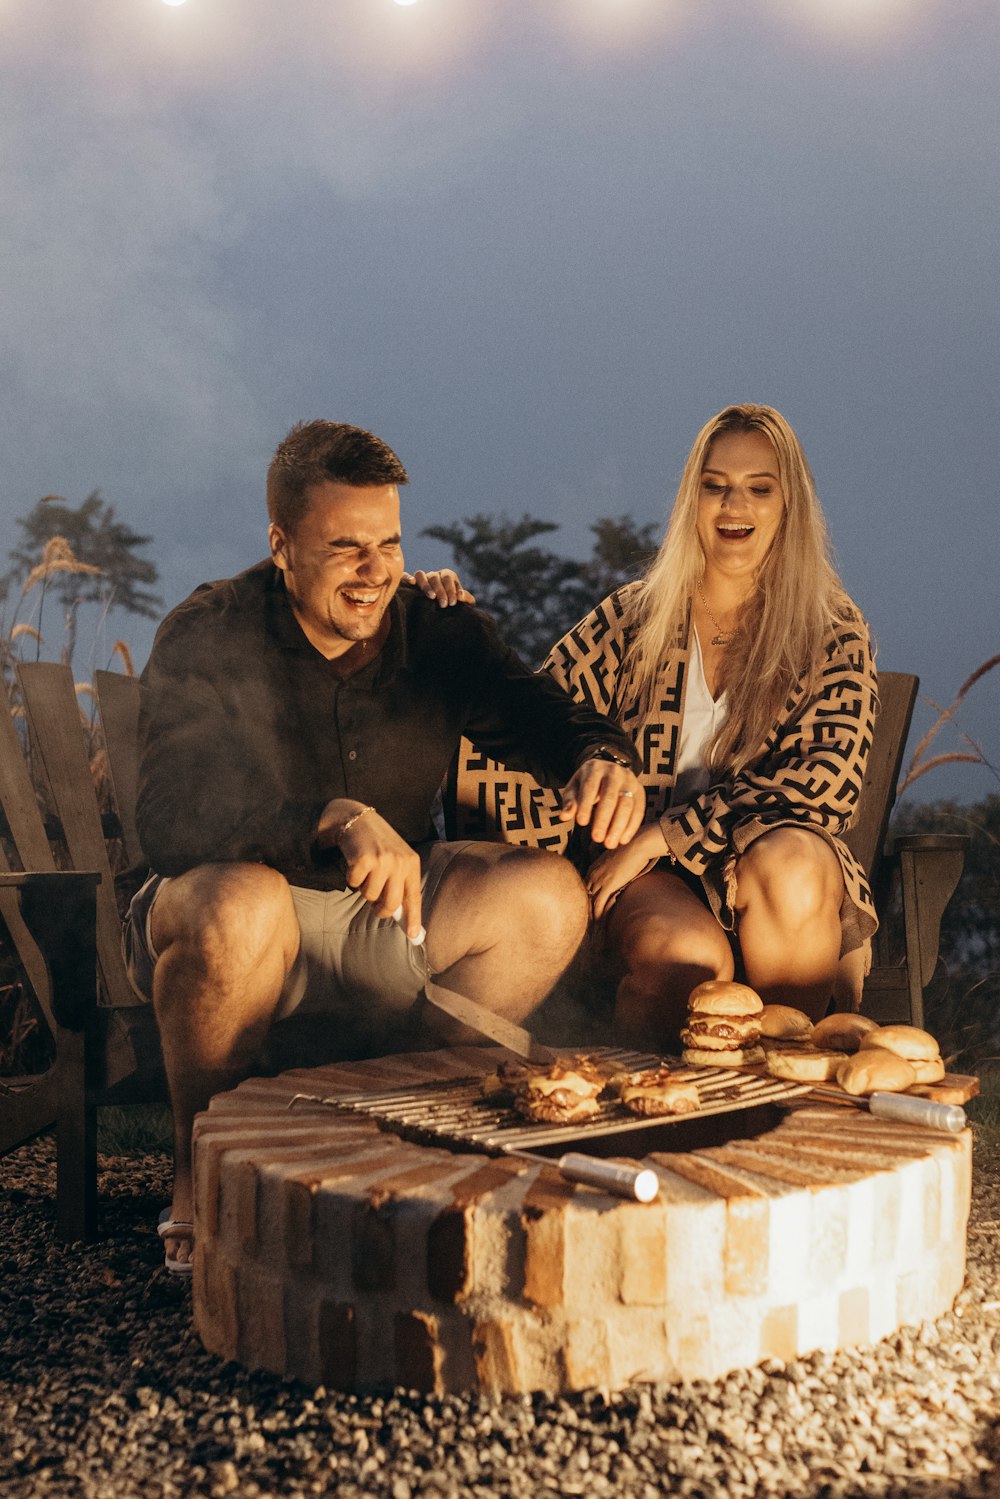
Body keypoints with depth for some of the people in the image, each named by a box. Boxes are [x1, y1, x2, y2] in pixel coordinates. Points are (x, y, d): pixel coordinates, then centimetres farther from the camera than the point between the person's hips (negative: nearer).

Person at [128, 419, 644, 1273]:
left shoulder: (440, 633, -3)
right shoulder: (208, 640, -15)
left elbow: (546, 719, -9)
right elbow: (173, 824, -29)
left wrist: (603, 760, -35)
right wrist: (338, 820, -46)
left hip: (383, 923, 4)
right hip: (240, 916, -4)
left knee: (548, 895, -16)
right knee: (240, 902, -38)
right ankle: (199, 1176, -14)